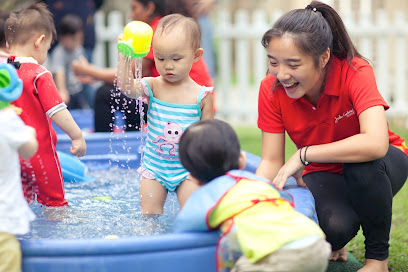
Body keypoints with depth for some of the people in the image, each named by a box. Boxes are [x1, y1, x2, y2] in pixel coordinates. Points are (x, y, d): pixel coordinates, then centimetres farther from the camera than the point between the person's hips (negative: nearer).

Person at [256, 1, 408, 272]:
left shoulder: (356, 72, -28)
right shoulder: (271, 89, -18)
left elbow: (375, 143, -43)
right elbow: (271, 162, -14)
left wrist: (304, 154, -40)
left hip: (380, 164, -1)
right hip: (324, 174, 1)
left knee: (364, 164, -38)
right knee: (335, 227, -33)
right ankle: (335, 241, 7)